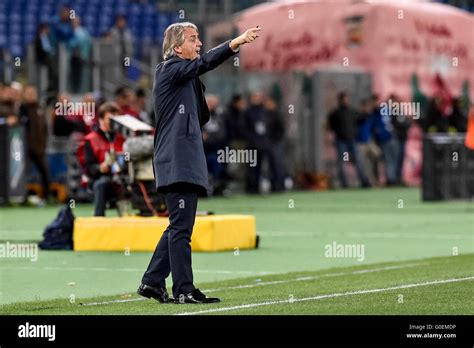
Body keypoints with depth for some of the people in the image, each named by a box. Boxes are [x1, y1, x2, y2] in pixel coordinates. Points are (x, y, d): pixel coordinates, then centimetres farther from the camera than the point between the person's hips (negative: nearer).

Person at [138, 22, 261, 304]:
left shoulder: (187, 77, 22)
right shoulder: (170, 69, -6)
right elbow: (204, 63, -24)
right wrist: (236, 43, -34)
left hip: (186, 162, 10)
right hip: (178, 162, -10)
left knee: (179, 226, 13)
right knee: (181, 227, -9)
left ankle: (152, 282, 18)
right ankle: (184, 290, -8)